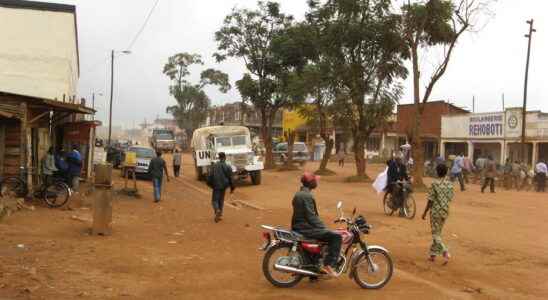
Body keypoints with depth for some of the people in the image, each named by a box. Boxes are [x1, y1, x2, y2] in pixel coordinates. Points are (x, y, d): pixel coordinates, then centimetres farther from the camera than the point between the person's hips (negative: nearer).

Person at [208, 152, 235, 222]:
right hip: (223, 186, 2)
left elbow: (210, 176, -4)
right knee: (221, 200, 17)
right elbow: (230, 178, -1)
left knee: (214, 200, 5)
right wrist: (232, 188, 7)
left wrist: (210, 184, 12)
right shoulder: (228, 167, -4)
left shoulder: (214, 166, -7)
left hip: (216, 186, -2)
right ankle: (220, 215, 18)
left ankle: (217, 210, -24)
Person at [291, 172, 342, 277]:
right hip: (306, 228, -11)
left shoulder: (298, 194, 14)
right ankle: (328, 265, -17)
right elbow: (311, 217, -21)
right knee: (336, 237, -17)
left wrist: (322, 226, 21)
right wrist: (324, 228, -15)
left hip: (298, 227, 11)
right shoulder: (307, 196, -17)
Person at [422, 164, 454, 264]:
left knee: (436, 234, 2)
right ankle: (433, 254, 23)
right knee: (438, 233, 17)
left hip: (436, 211, -6)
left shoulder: (435, 184, -16)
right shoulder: (450, 184, -1)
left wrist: (425, 213, -5)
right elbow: (450, 198, 6)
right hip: (445, 211, 6)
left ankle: (445, 252, -15)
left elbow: (430, 200, -14)